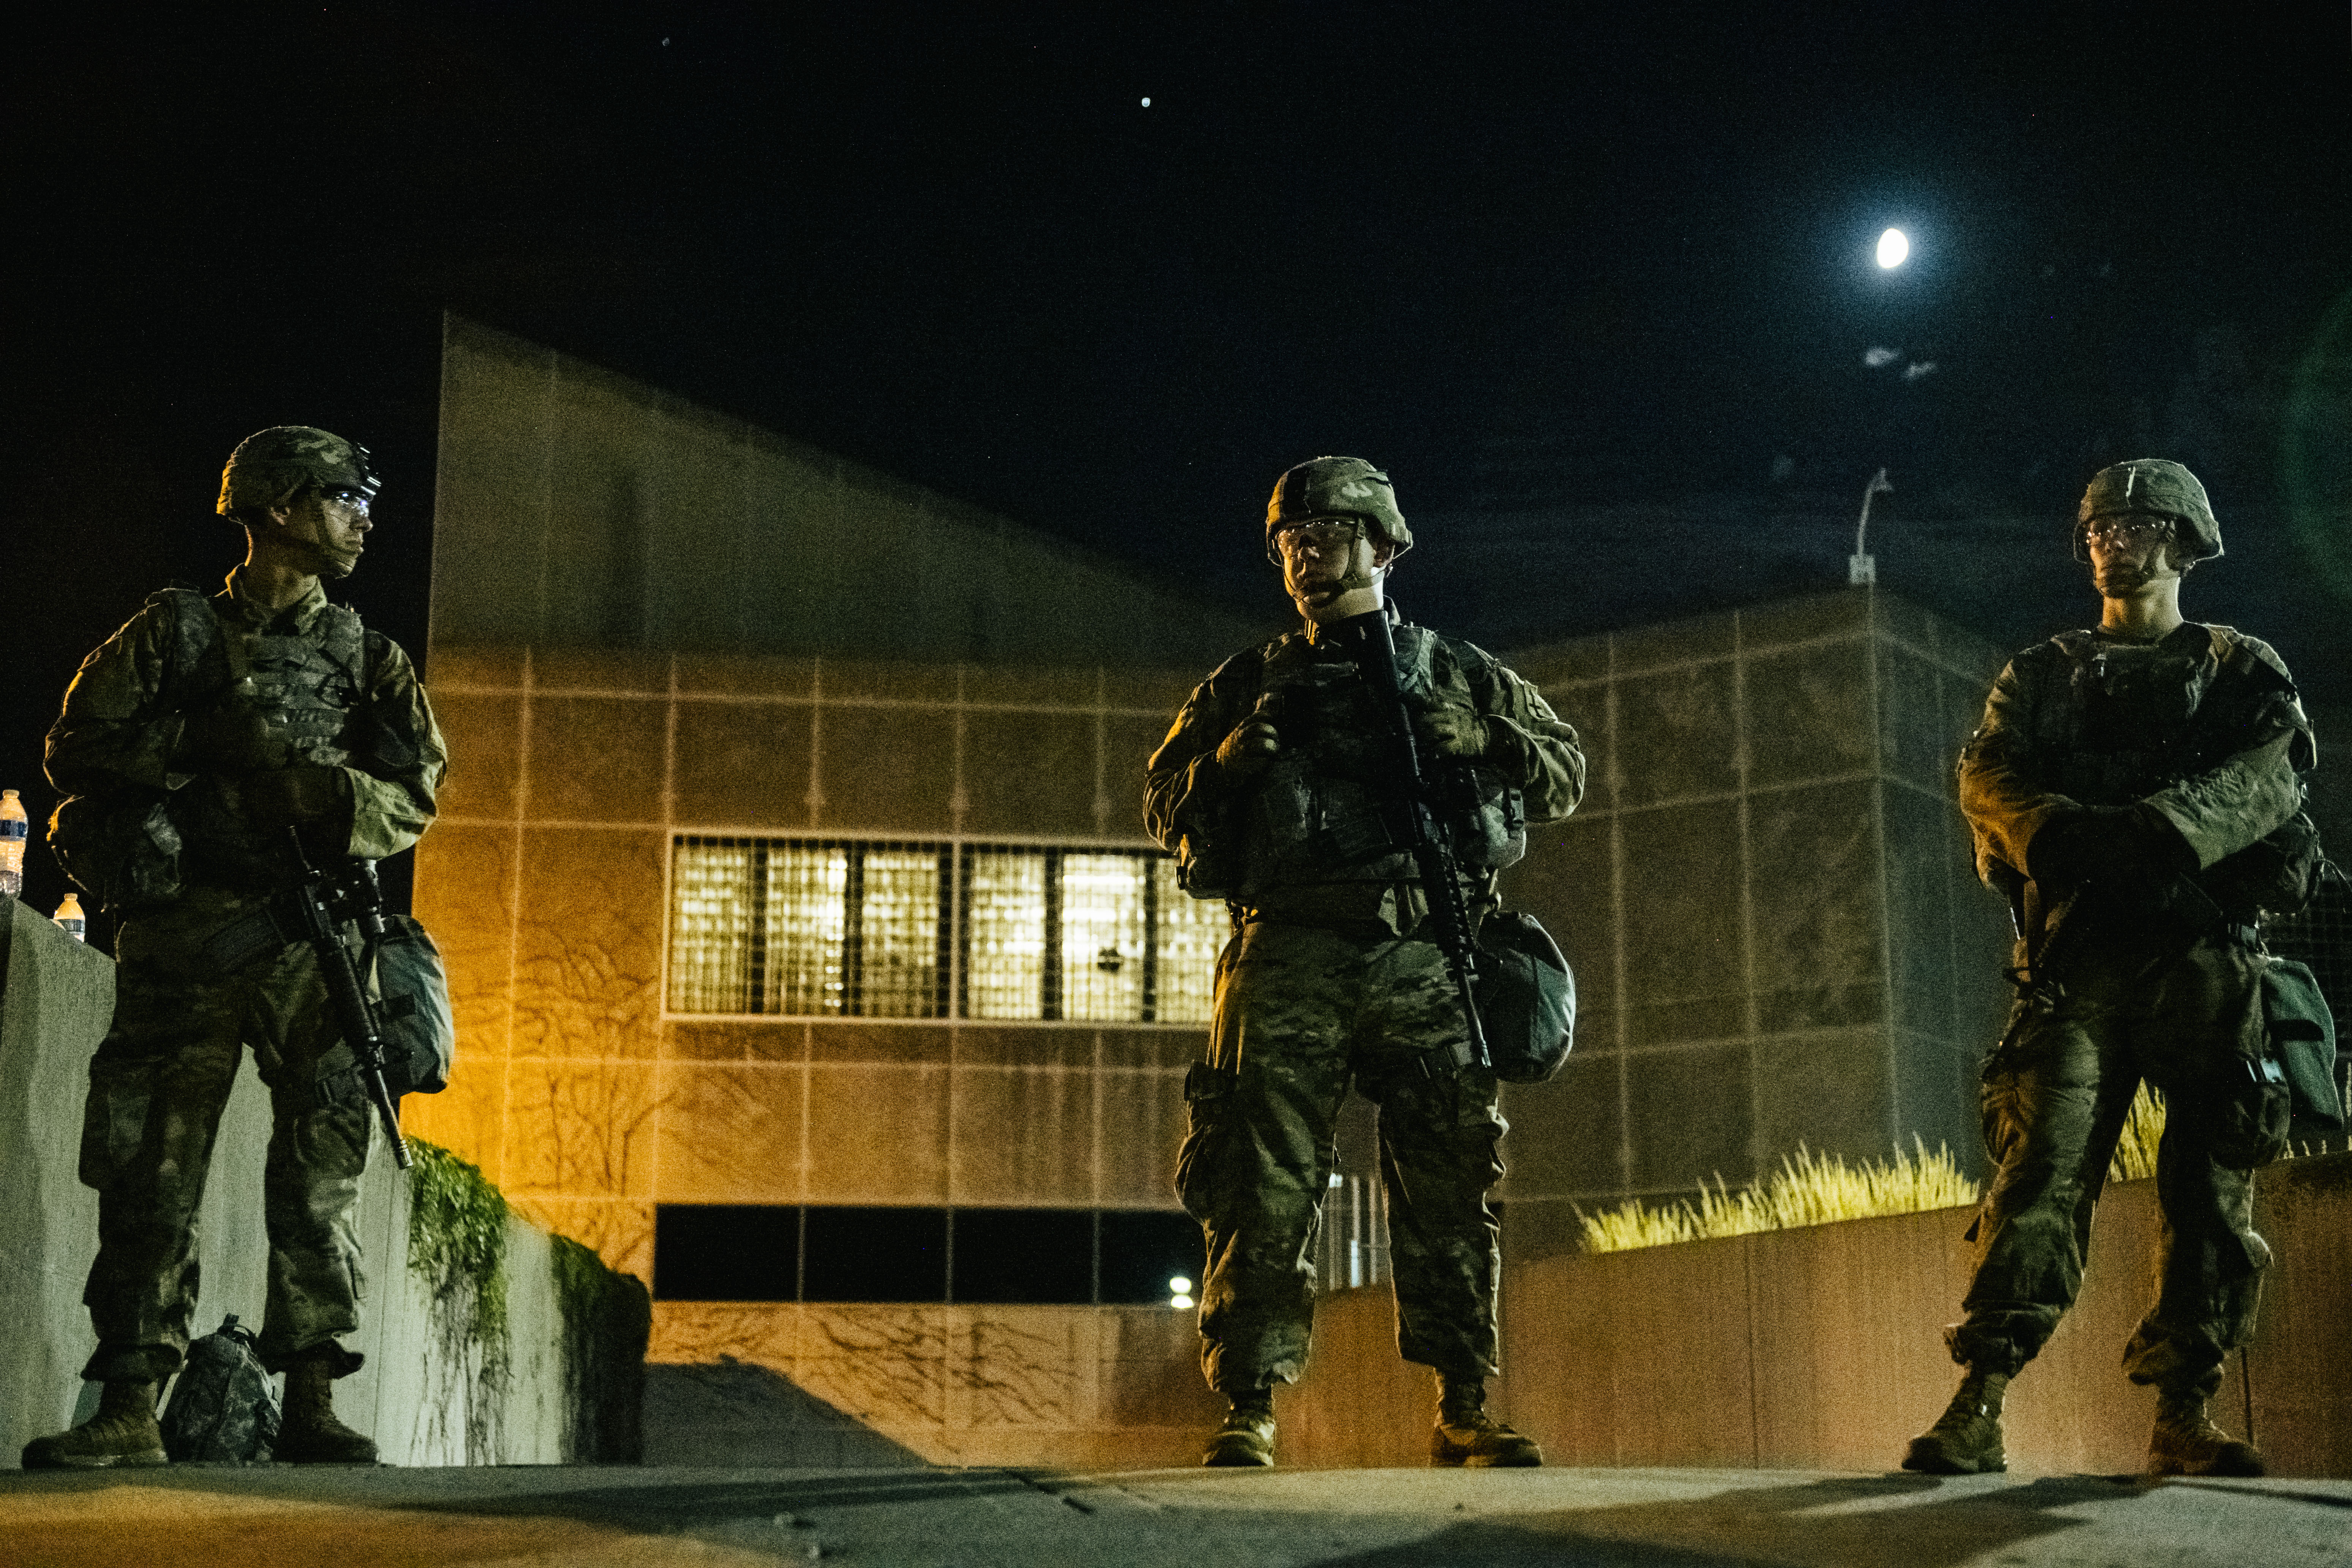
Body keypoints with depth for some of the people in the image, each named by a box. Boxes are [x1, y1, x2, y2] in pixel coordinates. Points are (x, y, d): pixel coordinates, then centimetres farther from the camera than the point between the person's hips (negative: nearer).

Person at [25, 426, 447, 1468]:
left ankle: (311, 1402, 0)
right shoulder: (175, 631, 10)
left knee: (319, 1175, -3)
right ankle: (130, 1410, 2)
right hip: (182, 941, -1)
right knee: (151, 1175, -2)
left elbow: (414, 797, 6)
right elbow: (76, 747, 5)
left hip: (316, 942, 2)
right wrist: (201, 738, -6)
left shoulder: (365, 656, 15)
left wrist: (316, 781, -11)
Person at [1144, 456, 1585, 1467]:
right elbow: (1164, 806, 16)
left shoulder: (1459, 675, 17)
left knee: (1450, 1185, 0)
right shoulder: (1248, 685, 17)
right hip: (1291, 959, 0)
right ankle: (1249, 1410, 0)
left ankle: (1464, 1411, 8)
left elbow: (1567, 775, 17)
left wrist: (1483, 740, -2)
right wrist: (1233, 758, -4)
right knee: (1264, 1188, -5)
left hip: (1427, 963, 0)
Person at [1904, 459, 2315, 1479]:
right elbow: (1986, 775, 4)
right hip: (2078, 953, 0)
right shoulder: (2043, 675, 21)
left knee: (2211, 1184, -2)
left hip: (2208, 953, 0)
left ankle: (2183, 1417, 3)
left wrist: (2158, 825, -22)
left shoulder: (2241, 669, 16)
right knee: (2040, 1170, -11)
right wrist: (2057, 829, -18)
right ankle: (1975, 1411, -16)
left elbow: (2272, 773, -4)